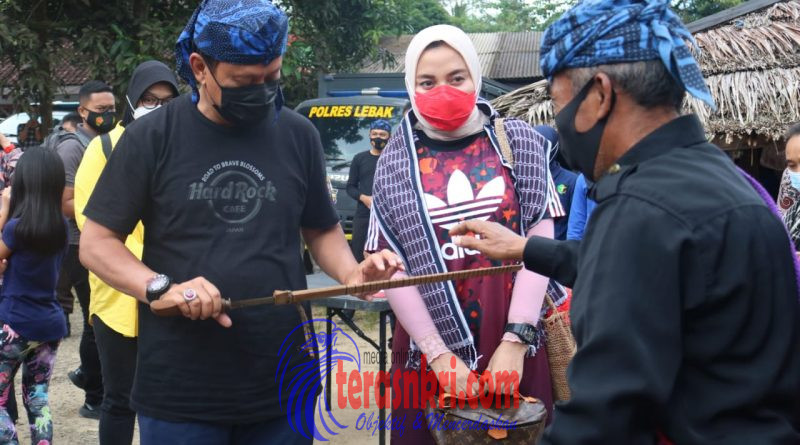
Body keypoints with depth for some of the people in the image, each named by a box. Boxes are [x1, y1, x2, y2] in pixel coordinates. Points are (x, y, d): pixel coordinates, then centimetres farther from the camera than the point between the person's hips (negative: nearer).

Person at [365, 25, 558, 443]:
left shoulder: (519, 141, 1)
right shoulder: (396, 162, 2)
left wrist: (515, 340, -10)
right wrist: (439, 355, -8)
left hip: (517, 347, 0)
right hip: (430, 355, 0)